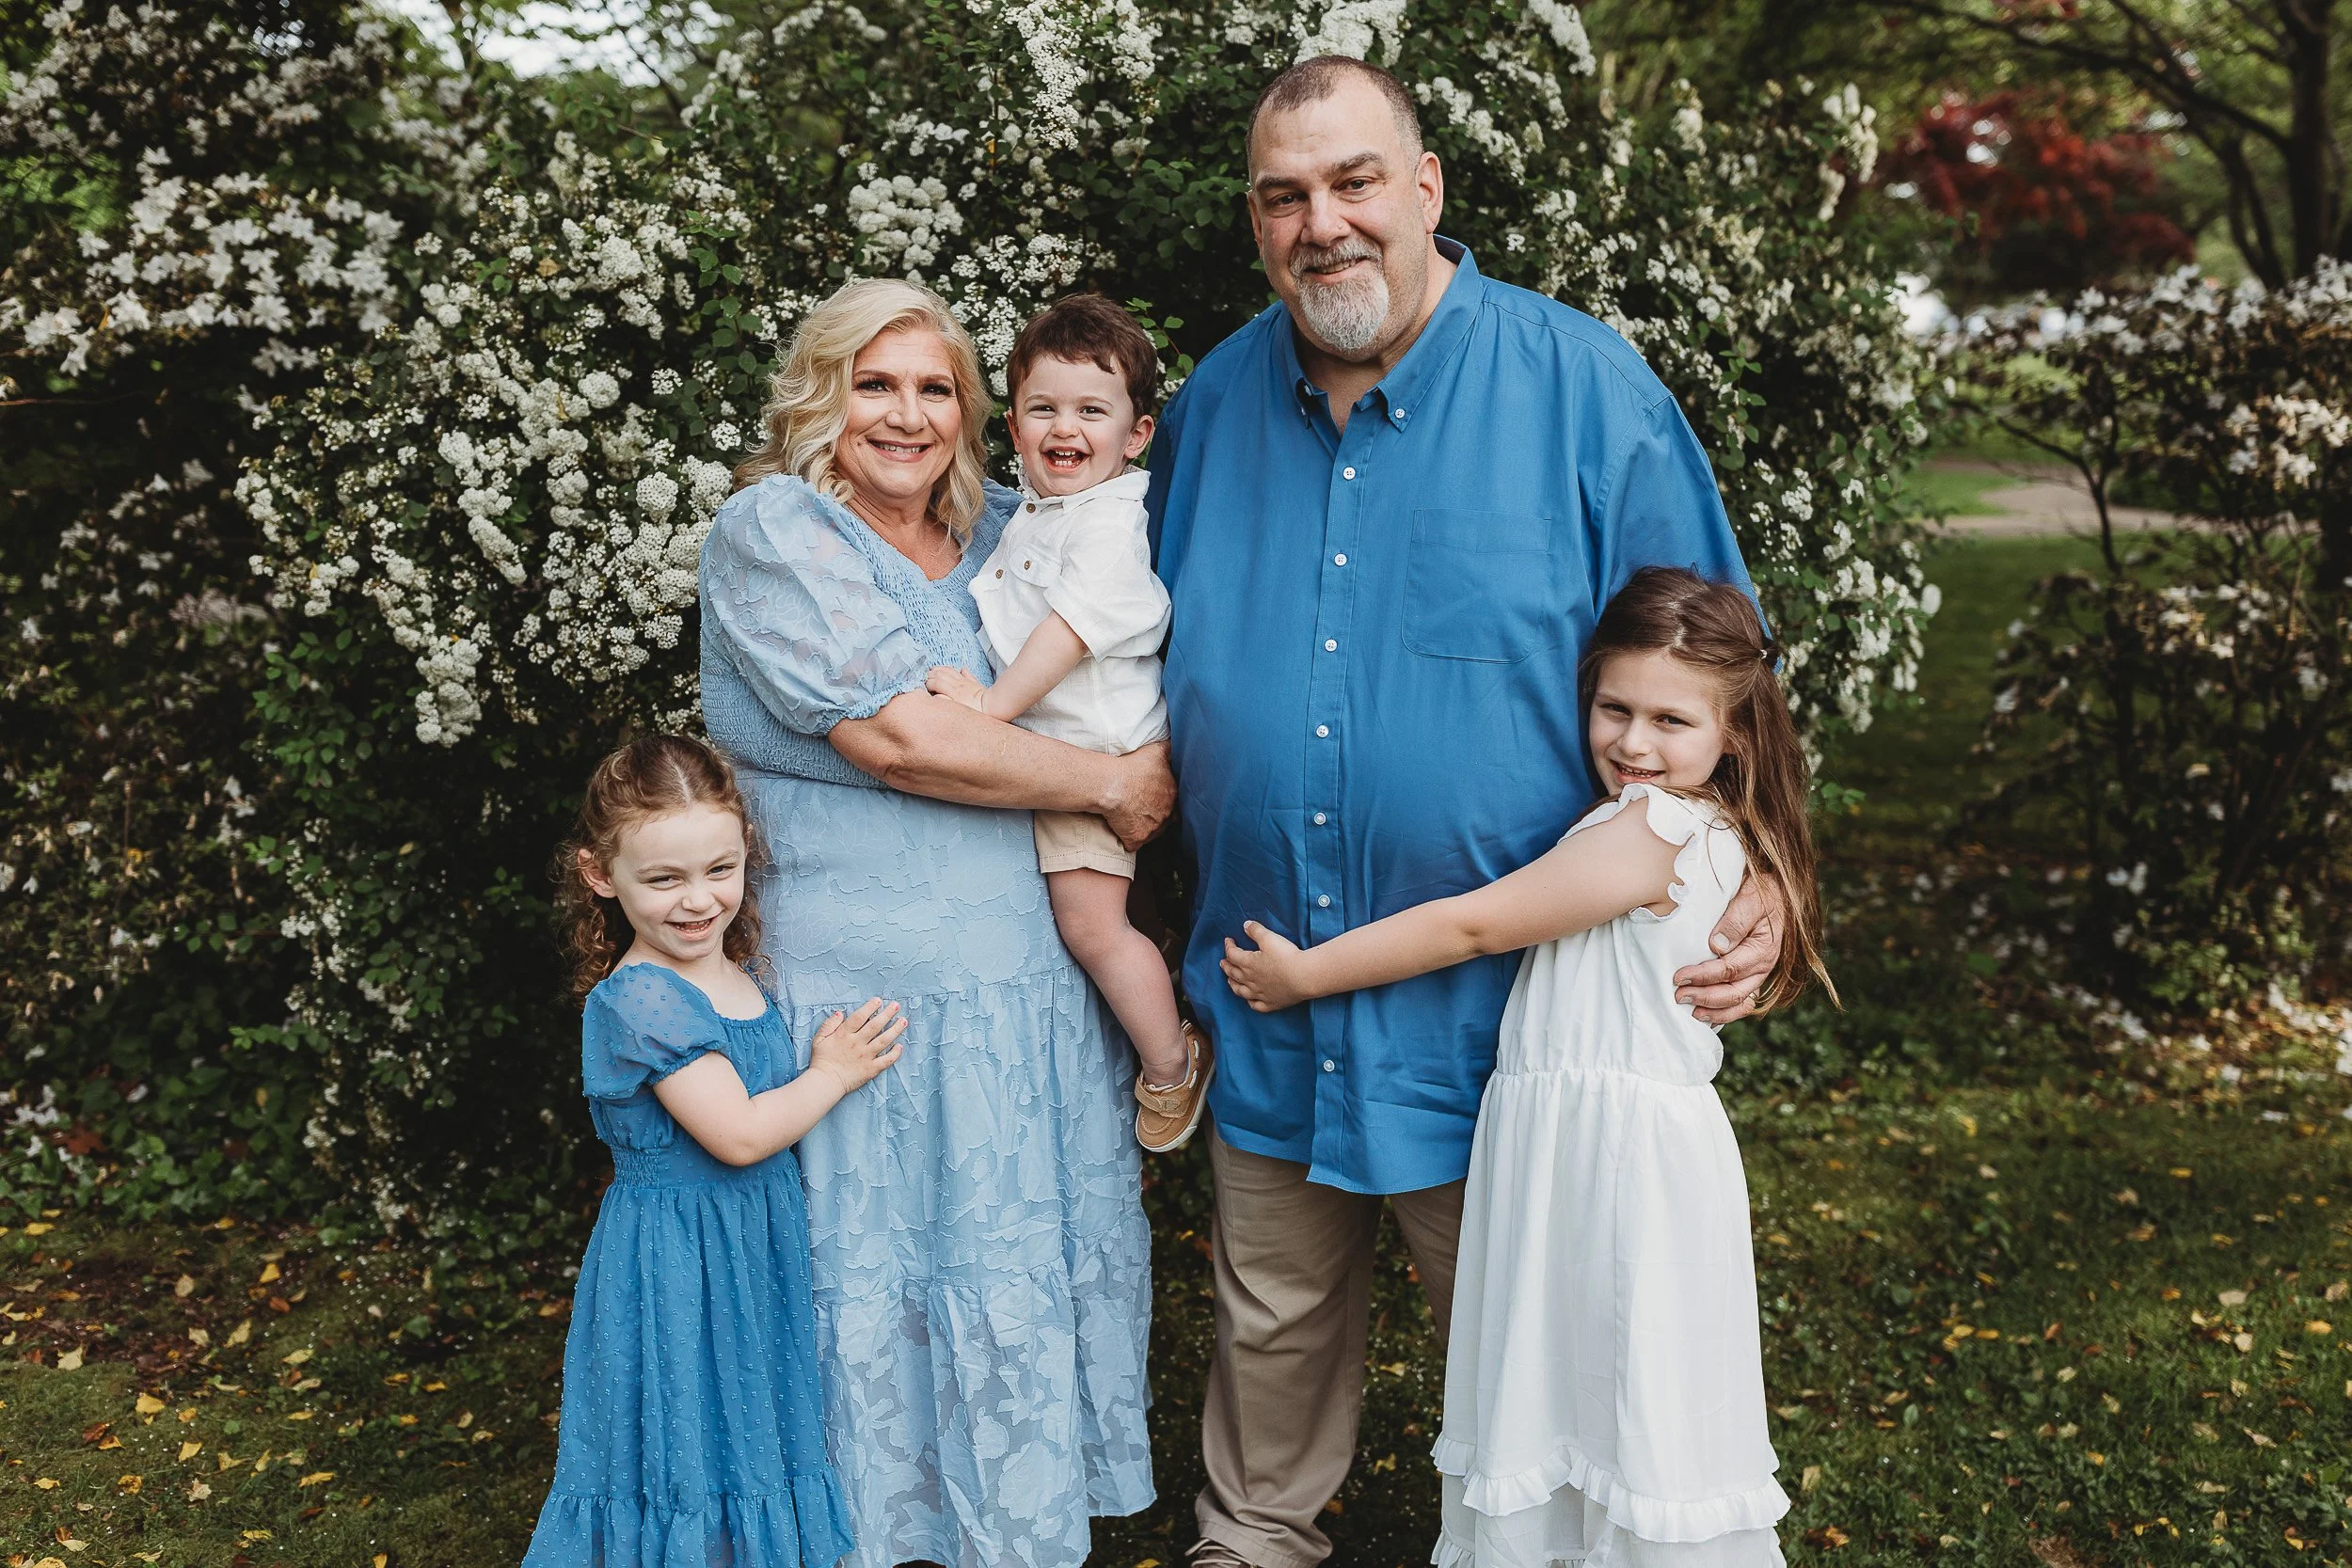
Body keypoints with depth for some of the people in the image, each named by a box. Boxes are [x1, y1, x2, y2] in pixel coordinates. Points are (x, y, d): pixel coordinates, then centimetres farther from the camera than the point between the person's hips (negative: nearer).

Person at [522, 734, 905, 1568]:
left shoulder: (735, 976, 4)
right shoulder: (639, 1000, -22)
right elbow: (739, 1133, -22)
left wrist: (836, 1056, 1)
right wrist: (832, 1075, -11)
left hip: (754, 1248, 8)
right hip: (679, 1265, -8)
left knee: (746, 1450, 18)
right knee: (687, 1468, 5)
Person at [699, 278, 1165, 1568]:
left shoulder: (1004, 529, 11)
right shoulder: (773, 531, -8)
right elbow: (897, 737, -18)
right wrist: (1109, 784, -10)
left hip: (1042, 977, 6)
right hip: (878, 999, -6)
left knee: (1048, 1259, 13)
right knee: (892, 1278, 4)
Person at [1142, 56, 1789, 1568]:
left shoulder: (1588, 392, -9)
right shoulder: (1216, 405, 4)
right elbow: (1162, 677, 18)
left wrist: (1751, 875, -11)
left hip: (1502, 1015, -3)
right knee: (1273, 1327, 21)